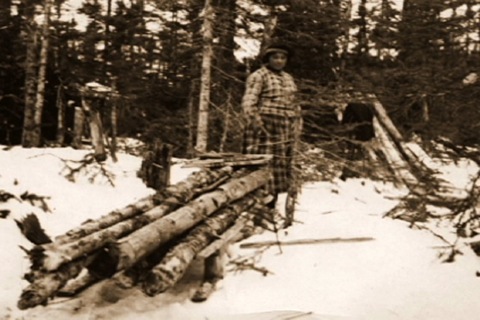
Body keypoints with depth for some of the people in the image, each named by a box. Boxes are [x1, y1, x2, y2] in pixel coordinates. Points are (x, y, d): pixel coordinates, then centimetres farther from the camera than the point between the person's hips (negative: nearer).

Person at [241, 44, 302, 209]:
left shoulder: (288, 78, 21)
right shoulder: (258, 76, -3)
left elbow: (293, 104, 27)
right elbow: (248, 102, -12)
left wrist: (297, 121, 17)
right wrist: (256, 122, -21)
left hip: (285, 130, 7)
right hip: (265, 127, -7)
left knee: (281, 165, 7)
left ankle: (271, 206, 14)